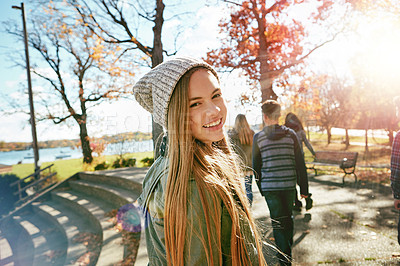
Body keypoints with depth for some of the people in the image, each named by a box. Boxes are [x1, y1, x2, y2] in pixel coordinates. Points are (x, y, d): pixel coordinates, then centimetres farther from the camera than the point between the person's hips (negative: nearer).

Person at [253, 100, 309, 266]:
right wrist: (304, 187, 6)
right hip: (289, 184, 3)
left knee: (277, 221, 7)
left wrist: (261, 187, 13)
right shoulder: (291, 134, -1)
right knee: (288, 216, 22)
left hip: (269, 186, -2)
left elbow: (256, 166, 1)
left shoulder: (258, 137, -5)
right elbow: (300, 163, -1)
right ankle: (288, 247, 40)